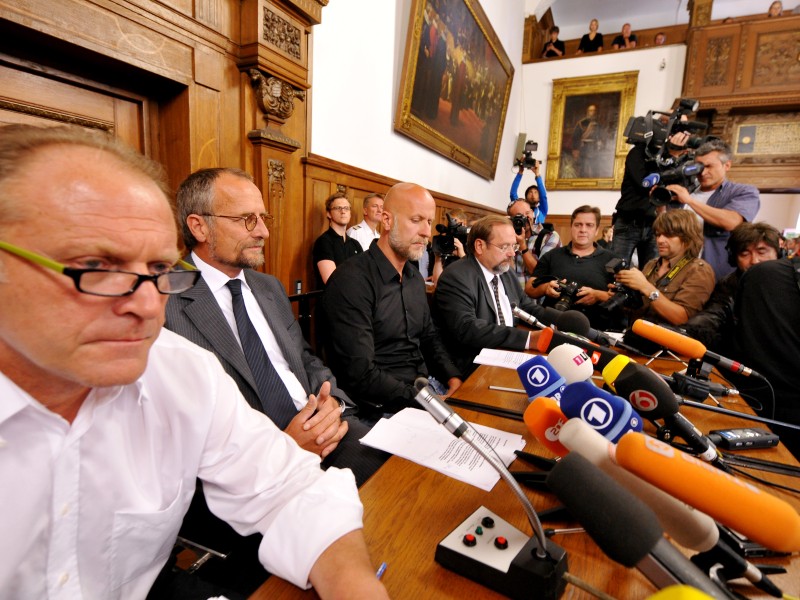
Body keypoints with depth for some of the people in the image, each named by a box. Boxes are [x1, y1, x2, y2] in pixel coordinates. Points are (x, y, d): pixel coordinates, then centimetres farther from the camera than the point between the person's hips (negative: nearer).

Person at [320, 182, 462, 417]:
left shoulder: (415, 277, 9)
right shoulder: (351, 281, -18)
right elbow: (361, 375, -21)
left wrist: (453, 377, 0)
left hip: (427, 387, 8)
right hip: (385, 407, -7)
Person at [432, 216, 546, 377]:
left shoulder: (505, 273, 13)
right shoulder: (456, 278, -15)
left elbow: (528, 308, 17)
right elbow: (466, 328, -27)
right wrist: (528, 338, -32)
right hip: (474, 368, -8)